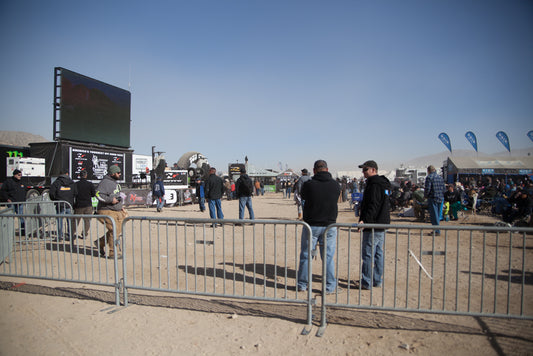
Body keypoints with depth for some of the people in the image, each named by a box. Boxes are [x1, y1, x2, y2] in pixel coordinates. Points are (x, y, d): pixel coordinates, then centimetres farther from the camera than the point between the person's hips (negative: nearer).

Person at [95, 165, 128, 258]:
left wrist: (121, 206, 21)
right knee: (114, 230, -10)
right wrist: (110, 200, -27)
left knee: (119, 230, 11)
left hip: (117, 211, 10)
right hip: (106, 211, -10)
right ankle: (112, 253, 0)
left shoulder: (115, 183, 18)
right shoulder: (105, 182, -12)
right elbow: (98, 194, -21)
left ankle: (100, 242, 28)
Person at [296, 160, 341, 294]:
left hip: (311, 225, -2)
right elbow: (335, 200, 9)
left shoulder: (308, 184, -11)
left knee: (306, 256, 12)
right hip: (329, 225, 2)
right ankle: (330, 287, 20)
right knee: (328, 257, 12)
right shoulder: (335, 184, -3)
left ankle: (302, 285, 23)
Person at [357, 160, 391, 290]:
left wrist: (365, 220, -28)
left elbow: (373, 206, -24)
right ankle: (377, 280, 24)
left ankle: (367, 282, 5)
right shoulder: (383, 184, 16)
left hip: (373, 226, -10)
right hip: (382, 225, 10)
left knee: (368, 254, -3)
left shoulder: (374, 185, -16)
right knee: (378, 253, 15)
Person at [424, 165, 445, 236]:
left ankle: (437, 231, -1)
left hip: (433, 199, -7)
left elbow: (427, 188, -14)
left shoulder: (429, 177, -9)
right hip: (441, 198, 7)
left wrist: (425, 196, 1)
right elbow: (443, 188, 13)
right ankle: (437, 230, 21)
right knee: (438, 216, 14)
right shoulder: (440, 177, 13)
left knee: (434, 215, -2)